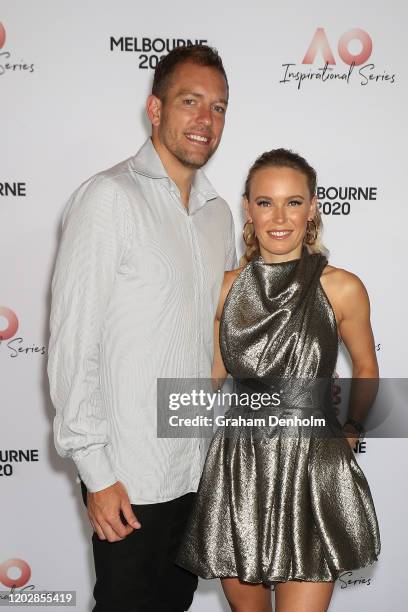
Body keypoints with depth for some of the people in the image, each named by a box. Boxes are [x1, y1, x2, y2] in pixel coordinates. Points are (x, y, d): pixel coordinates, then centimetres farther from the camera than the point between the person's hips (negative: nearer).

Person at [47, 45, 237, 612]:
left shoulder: (218, 212, 9)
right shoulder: (110, 197, -13)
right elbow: (73, 341, -15)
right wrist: (96, 473, -16)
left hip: (201, 469, 7)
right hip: (130, 479, -6)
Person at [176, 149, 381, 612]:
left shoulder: (342, 288, -6)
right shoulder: (227, 286, 2)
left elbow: (365, 367, 11)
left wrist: (350, 428, 10)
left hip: (313, 472, -2)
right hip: (238, 471, 3)